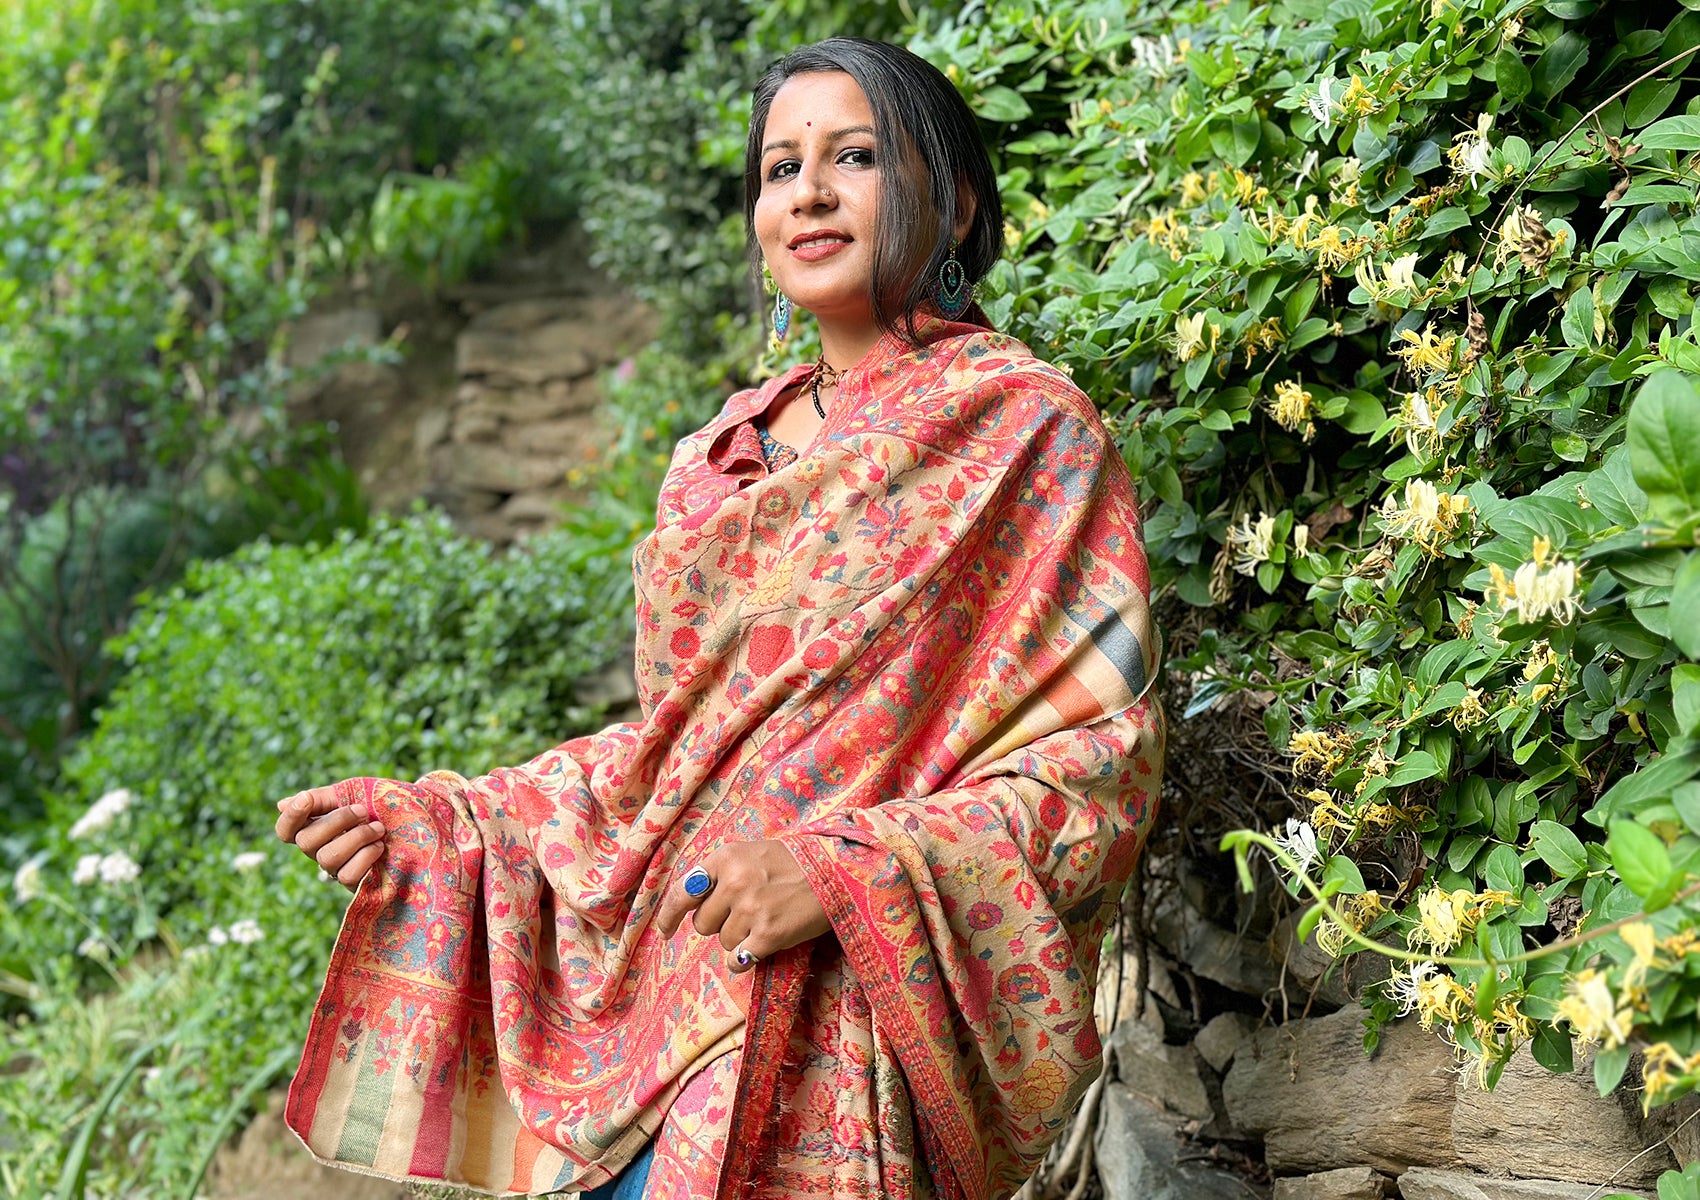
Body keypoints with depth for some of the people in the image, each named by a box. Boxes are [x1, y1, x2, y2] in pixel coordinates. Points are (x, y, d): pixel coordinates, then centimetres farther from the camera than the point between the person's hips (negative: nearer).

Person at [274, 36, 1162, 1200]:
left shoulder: (1027, 426, -2)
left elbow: (1101, 751, -9)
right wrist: (432, 824, 11)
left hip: (832, 1026, -5)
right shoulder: (722, 457, 16)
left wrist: (845, 870, -19)